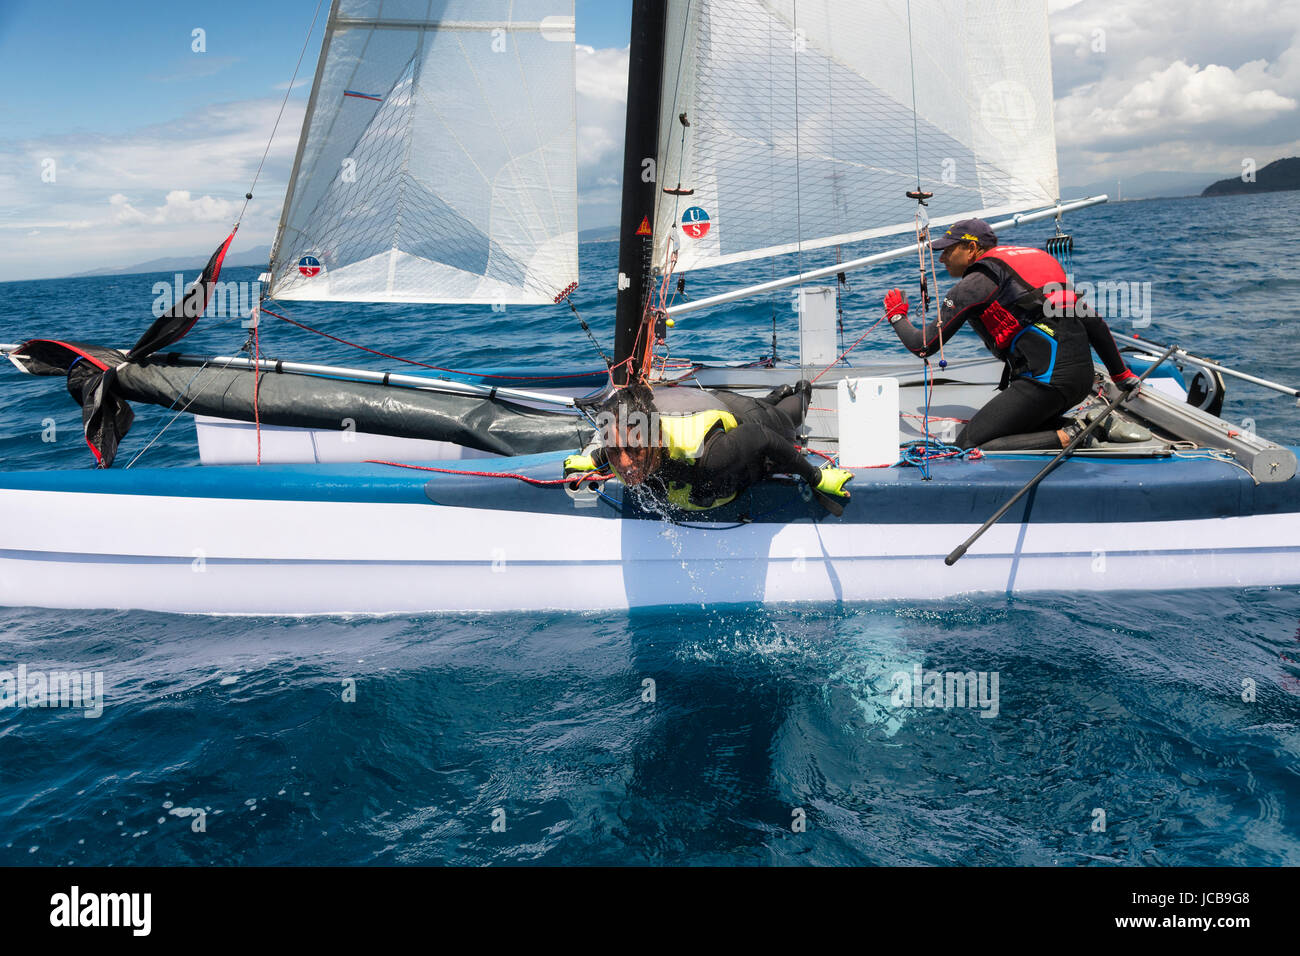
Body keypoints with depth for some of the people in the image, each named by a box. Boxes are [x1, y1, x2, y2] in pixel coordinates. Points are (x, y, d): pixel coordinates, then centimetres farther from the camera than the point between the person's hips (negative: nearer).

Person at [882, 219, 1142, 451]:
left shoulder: (977, 281, 1)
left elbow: (923, 346, 2)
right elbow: (1093, 321, 24)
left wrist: (897, 315, 22)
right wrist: (1121, 375, 31)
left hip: (1045, 377, -9)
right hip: (1084, 376, 9)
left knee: (968, 445, -6)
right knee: (1001, 427, 23)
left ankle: (1068, 438, -15)